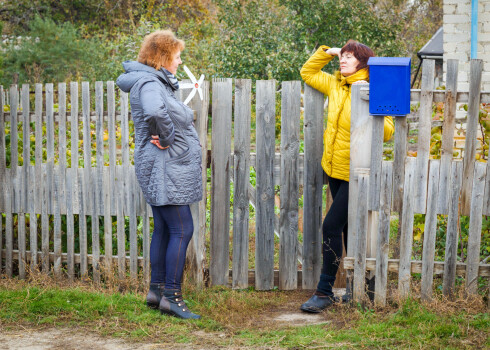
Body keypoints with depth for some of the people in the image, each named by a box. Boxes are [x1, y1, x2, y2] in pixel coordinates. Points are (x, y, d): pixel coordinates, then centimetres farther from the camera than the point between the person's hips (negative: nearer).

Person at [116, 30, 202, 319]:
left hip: (166, 170, 10)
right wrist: (167, 137, -22)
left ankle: (157, 290, 20)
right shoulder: (149, 83, -16)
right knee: (182, 230, -9)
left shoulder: (159, 83, 15)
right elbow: (155, 111, -38)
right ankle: (171, 295, -6)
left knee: (163, 230, 13)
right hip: (165, 169, -10)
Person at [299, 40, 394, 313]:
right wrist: (327, 52, 9)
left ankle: (325, 292, -4)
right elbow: (308, 73, 22)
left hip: (356, 173, -7)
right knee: (347, 228, 15)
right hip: (334, 169, 7)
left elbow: (387, 132, -20)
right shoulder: (335, 86, 6)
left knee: (332, 226, -12)